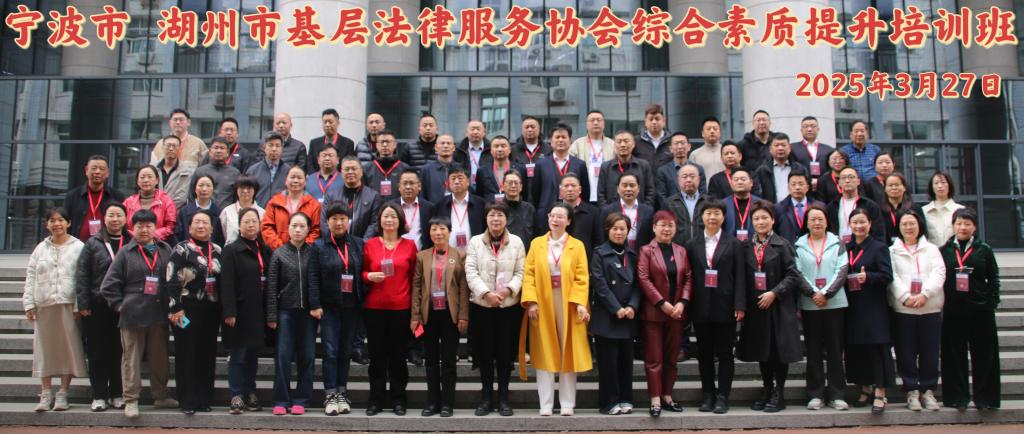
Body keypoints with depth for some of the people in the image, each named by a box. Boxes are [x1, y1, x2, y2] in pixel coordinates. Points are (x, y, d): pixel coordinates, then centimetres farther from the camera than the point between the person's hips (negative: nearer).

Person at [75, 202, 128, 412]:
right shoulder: (93, 244, 5)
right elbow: (82, 274, 1)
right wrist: (83, 303, -6)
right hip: (97, 306, 0)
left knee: (119, 351, 6)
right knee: (97, 351, 4)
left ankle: (117, 394, 16)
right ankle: (99, 395, 12)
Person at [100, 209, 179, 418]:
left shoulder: (165, 250, 8)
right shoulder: (125, 252, 0)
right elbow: (109, 284, 0)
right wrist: (119, 305, -5)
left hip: (159, 314, 3)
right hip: (133, 314, -3)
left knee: (160, 357, 11)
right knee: (131, 358, 3)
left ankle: (161, 396, 24)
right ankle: (130, 400, 11)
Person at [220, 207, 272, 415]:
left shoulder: (266, 251, 12)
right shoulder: (231, 250, -4)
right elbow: (227, 284, -11)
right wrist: (229, 312, -18)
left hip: (259, 312, 5)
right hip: (240, 311, -5)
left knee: (253, 355, 12)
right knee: (237, 356, 1)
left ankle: (251, 394, 22)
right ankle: (237, 397, 8)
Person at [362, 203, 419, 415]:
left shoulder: (409, 245, 5)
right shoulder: (370, 244, 6)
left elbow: (413, 277, 7)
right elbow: (363, 272, 11)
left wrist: (415, 304, 0)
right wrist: (369, 276, -11)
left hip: (401, 307, 0)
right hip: (374, 307, 0)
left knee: (398, 354, 4)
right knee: (377, 354, 4)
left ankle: (398, 400, 15)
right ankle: (376, 399, 15)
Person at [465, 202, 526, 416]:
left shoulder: (517, 242, 3)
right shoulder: (475, 241, 4)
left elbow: (521, 272, 0)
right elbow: (471, 272, -3)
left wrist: (508, 289, -17)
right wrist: (486, 293, -16)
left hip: (509, 305, 0)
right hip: (481, 305, 0)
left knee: (505, 351, 4)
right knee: (484, 351, 5)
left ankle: (503, 397, 15)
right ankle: (486, 397, 15)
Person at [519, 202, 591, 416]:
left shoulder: (577, 245, 4)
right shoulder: (537, 243, 6)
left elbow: (582, 278, -2)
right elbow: (529, 274, 0)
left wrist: (580, 303, -15)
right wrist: (531, 301, -11)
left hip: (568, 305, 0)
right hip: (543, 304, 1)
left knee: (568, 354, 3)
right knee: (544, 354, 3)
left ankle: (567, 404, 10)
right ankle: (546, 404, 8)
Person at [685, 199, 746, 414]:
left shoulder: (734, 244, 3)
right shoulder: (692, 245, 7)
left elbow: (740, 276, -1)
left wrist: (740, 305, -9)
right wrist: (687, 306, -2)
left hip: (725, 307, -2)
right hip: (701, 308, 2)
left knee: (725, 354, 3)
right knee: (704, 353, 8)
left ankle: (722, 396, 10)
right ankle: (707, 395, 18)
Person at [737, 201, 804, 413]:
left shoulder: (782, 245, -3)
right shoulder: (747, 247, 8)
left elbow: (793, 275, -7)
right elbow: (743, 278, 10)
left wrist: (774, 293, -16)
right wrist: (743, 305, 2)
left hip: (779, 306, -4)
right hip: (755, 306, 4)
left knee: (779, 349, 0)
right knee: (761, 349, 10)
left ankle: (779, 394, 10)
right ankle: (767, 390, 23)